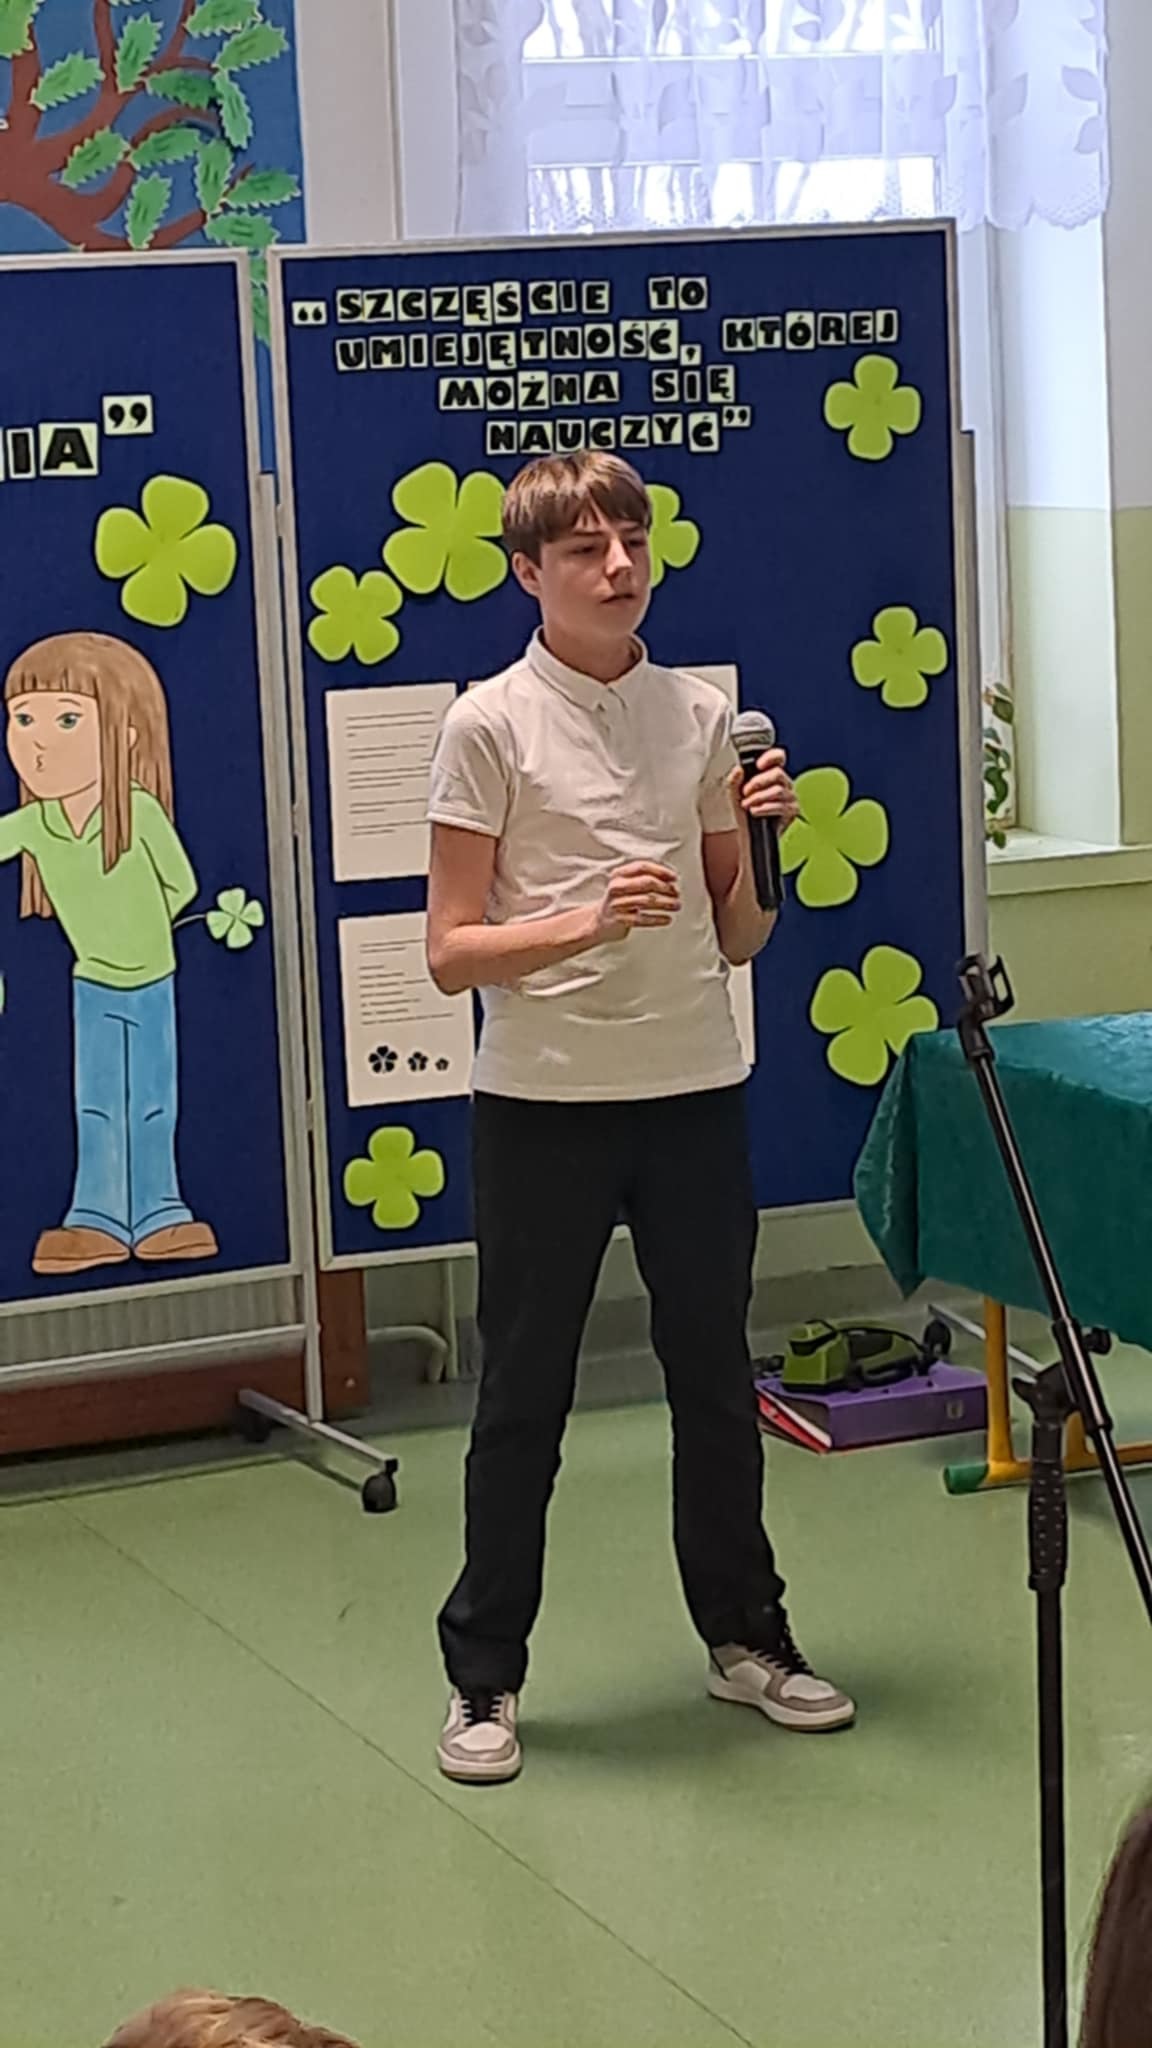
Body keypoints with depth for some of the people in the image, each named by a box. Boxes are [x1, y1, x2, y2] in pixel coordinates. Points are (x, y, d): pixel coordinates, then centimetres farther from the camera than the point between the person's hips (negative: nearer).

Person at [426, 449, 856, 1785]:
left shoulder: (701, 715, 6)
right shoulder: (491, 727, -7)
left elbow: (736, 940, 11)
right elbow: (449, 953, -9)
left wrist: (760, 845, -8)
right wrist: (588, 923, -23)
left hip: (695, 1093, 4)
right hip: (544, 1102, -4)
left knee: (715, 1375, 14)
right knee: (523, 1396, 5)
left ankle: (744, 1635, 30)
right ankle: (485, 1676, 16)